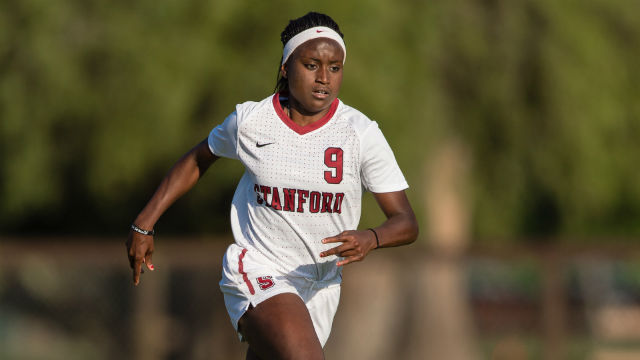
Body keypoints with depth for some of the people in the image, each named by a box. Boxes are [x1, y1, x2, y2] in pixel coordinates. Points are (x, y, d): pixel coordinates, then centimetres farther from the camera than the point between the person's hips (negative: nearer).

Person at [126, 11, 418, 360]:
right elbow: (198, 160, 15)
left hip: (320, 287, 3)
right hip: (256, 277, -3)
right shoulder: (249, 121, -5)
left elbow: (406, 223, -7)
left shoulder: (362, 133, -7)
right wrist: (144, 224, 13)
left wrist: (370, 239, -30)